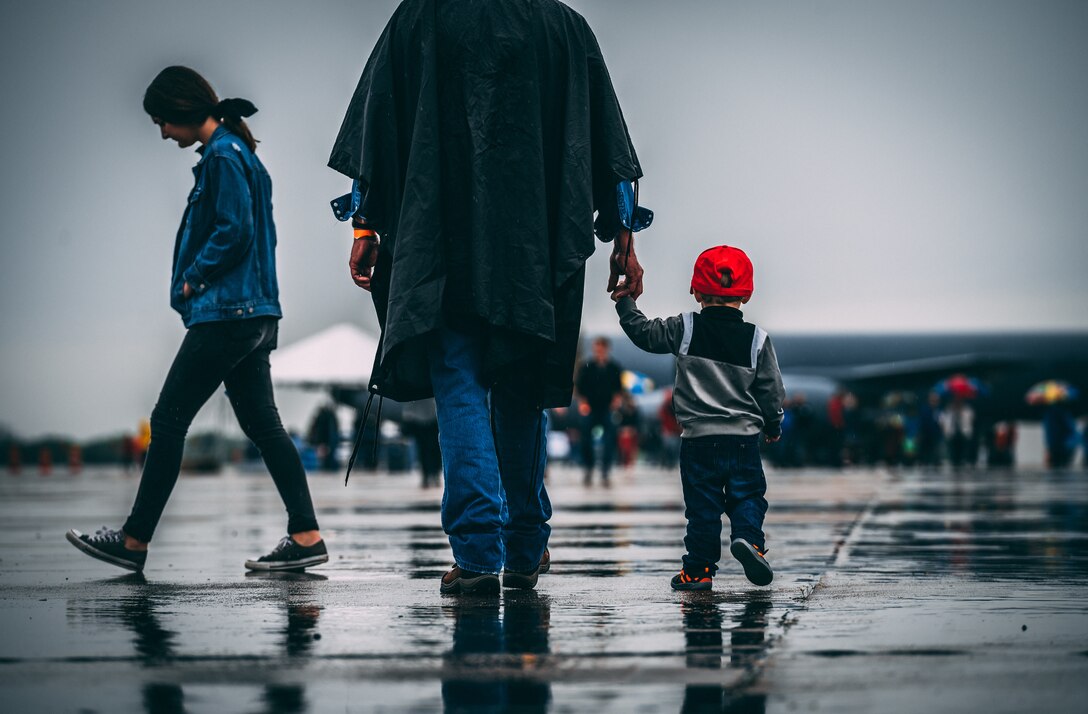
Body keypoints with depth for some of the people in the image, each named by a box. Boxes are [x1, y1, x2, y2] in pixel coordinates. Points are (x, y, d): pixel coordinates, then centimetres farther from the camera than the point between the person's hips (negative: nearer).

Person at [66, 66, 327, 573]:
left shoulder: (223, 156, -13)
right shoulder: (237, 152, 17)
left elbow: (235, 231, -21)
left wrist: (193, 276, -9)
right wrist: (197, 278, 11)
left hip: (226, 313, -10)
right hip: (254, 312, 10)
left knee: (168, 420, -3)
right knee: (261, 422, 8)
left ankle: (135, 540, 4)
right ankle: (306, 536, 4)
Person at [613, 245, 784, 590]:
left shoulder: (685, 329, -4)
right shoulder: (757, 339, 0)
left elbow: (644, 333, 4)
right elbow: (772, 390, 5)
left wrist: (625, 303, 19)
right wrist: (773, 426, 20)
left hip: (698, 439, 0)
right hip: (744, 437, 0)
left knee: (702, 505, 6)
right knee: (748, 496, 11)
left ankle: (699, 569, 8)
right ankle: (748, 536, -16)